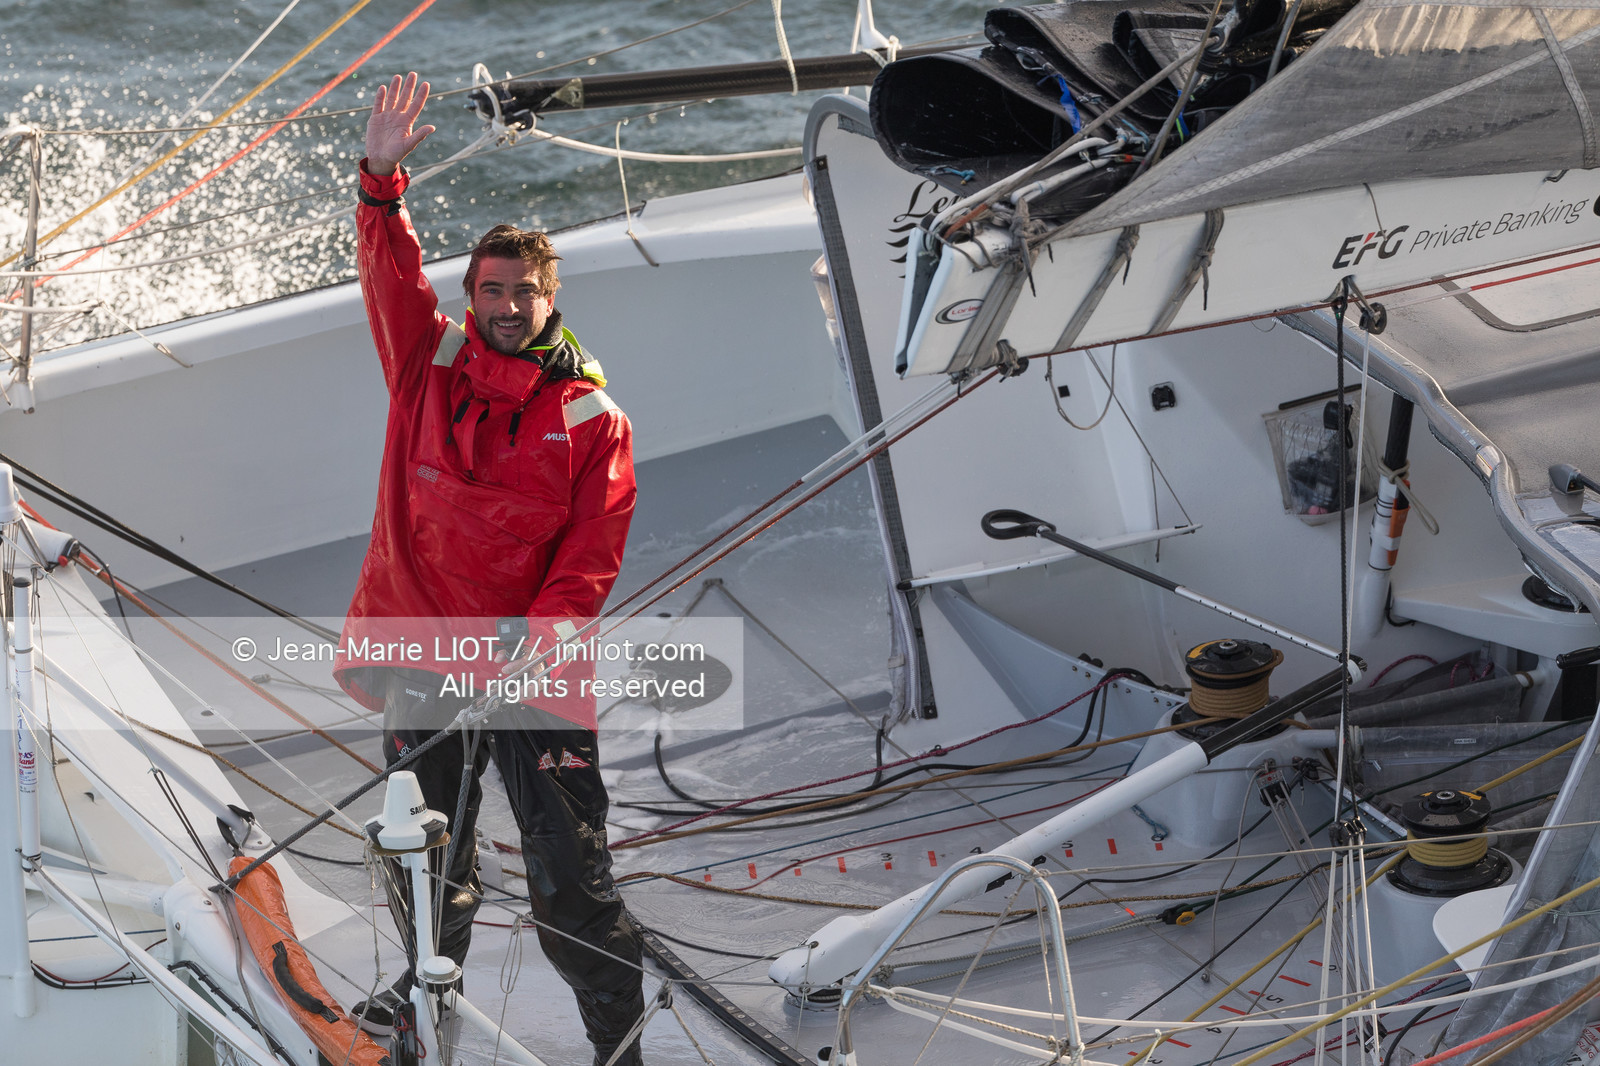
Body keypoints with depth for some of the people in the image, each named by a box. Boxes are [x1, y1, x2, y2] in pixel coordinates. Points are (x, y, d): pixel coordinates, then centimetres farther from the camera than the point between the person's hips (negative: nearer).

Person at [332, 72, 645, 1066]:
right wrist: (383, 179, -19)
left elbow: (594, 549, -7)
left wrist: (540, 632, -20)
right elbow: (393, 276, -5)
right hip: (423, 652, 3)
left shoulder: (593, 417, 0)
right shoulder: (428, 366, 7)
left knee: (570, 871, -3)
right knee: (427, 854, 14)